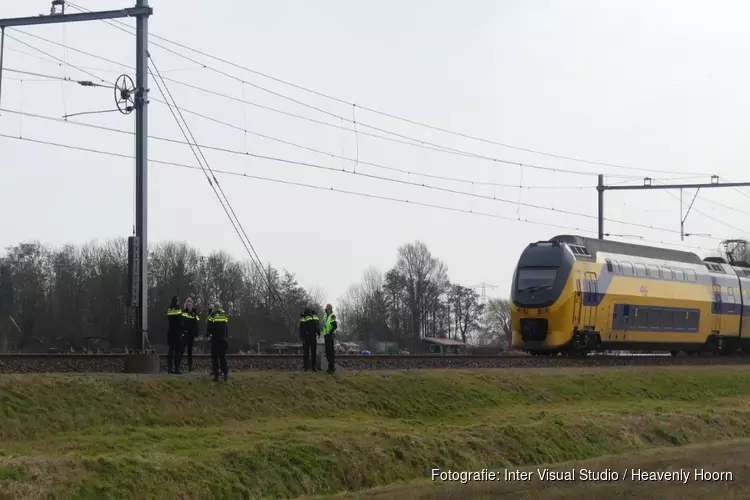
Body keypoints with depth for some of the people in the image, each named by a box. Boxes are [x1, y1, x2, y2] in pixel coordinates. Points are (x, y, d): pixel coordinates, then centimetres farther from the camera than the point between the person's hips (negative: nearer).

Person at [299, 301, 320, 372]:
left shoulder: (315, 315, 13)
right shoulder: (303, 315, -8)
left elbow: (318, 324, 20)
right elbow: (301, 326, -12)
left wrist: (318, 333, 14)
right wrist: (301, 336, -16)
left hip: (313, 336, 6)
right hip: (307, 336, -6)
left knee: (314, 352, 8)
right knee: (306, 352, -2)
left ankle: (314, 366, 13)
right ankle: (306, 366, 0)